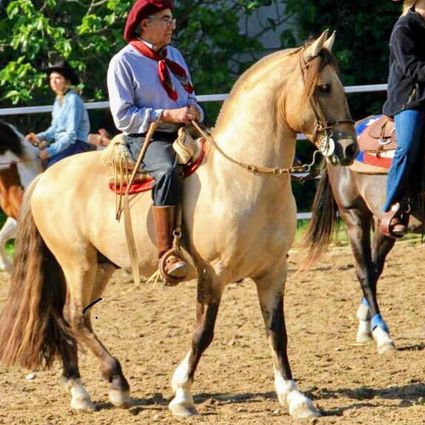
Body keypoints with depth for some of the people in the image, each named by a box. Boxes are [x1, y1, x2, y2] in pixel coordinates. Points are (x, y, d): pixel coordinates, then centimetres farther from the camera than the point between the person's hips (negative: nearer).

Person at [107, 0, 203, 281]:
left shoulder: (174, 56, 17)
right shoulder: (123, 62, -4)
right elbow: (123, 116, -10)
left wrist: (194, 112, -1)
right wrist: (168, 115, -17)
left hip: (184, 133, 7)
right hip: (146, 138, -7)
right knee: (167, 171, -38)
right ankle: (167, 253, -41)